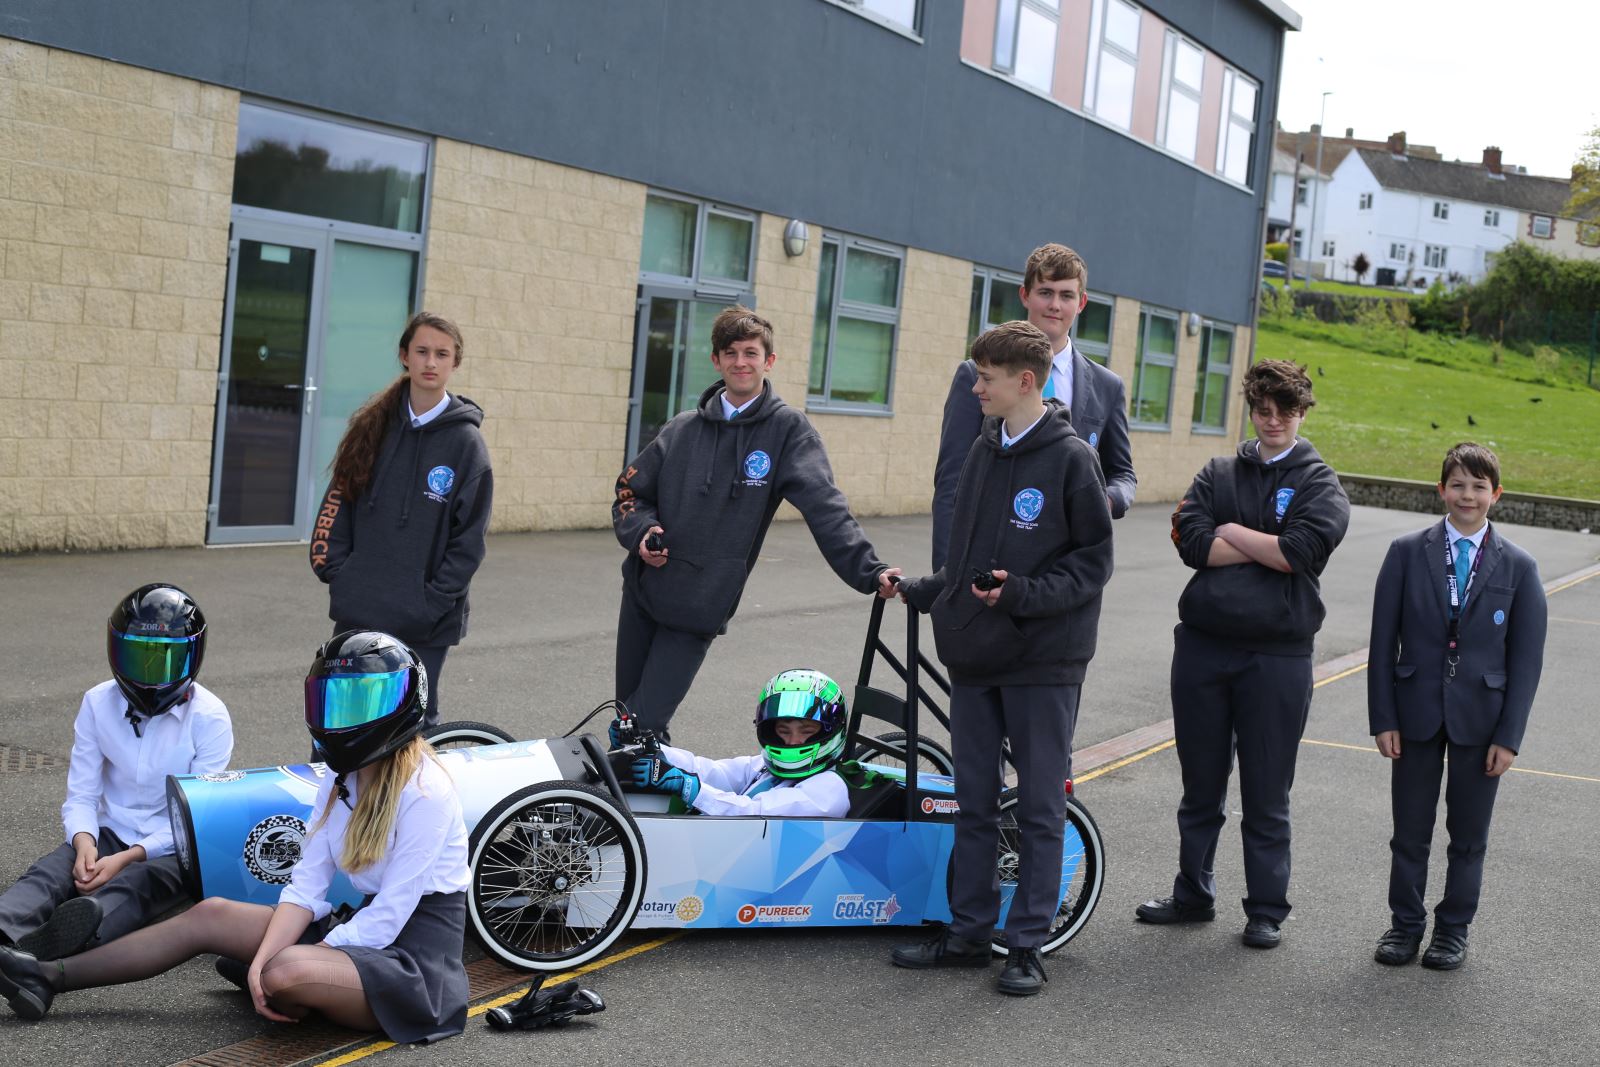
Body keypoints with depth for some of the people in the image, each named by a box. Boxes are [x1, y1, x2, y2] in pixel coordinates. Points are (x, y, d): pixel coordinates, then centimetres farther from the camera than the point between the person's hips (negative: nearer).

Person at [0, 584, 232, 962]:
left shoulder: (209, 718, -9)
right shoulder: (99, 704, 3)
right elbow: (81, 796, 2)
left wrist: (126, 859, -23)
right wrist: (85, 844, -21)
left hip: (174, 849, -4)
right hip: (112, 835, 4)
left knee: (135, 882, -37)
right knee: (49, 872, -27)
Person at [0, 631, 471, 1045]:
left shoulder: (423, 793, -20)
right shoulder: (341, 780, 7)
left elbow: (389, 918, -21)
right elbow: (307, 885, 3)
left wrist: (277, 966, -15)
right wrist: (261, 960, -14)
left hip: (413, 956, -8)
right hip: (364, 929, 8)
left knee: (286, 973, -32)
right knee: (211, 914, 2)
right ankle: (51, 980, 9)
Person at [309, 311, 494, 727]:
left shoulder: (465, 441, -4)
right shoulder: (373, 427, 7)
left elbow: (469, 537, -6)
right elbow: (338, 503, 9)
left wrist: (434, 600, -13)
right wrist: (337, 572, -1)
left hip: (423, 621, -3)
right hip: (357, 611, 3)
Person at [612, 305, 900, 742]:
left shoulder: (787, 430, -5)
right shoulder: (684, 429, 7)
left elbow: (825, 508, -15)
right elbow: (631, 489, 14)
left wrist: (868, 571, -27)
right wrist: (641, 531, -7)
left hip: (698, 608, -4)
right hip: (643, 591, 4)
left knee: (643, 725, -9)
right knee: (627, 714, 14)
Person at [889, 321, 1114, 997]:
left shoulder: (1070, 458, -9)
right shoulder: (984, 452, 11)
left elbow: (1093, 562, -9)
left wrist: (1023, 594, -20)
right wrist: (920, 591, 11)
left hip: (1043, 662, -6)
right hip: (975, 658, 6)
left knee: (1040, 808, 4)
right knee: (974, 803, 12)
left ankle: (1028, 945, 12)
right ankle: (968, 934, 22)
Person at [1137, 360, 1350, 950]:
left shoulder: (1320, 483, 3)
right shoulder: (1219, 474, 11)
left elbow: (1302, 551, -15)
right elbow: (1192, 542, -5)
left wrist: (1230, 532, -6)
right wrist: (1266, 547, -9)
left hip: (1277, 653, -3)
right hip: (1203, 645, 3)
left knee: (1267, 796, 5)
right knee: (1200, 785, 14)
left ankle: (1266, 911, 17)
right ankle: (1193, 895, 28)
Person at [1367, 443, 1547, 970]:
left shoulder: (1518, 567, -2)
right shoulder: (1407, 552, -2)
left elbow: (1526, 659, -2)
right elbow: (1384, 642, -1)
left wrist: (1509, 736, -6)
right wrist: (1383, 718, -5)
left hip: (1480, 718, 0)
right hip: (1417, 712, 0)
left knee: (1468, 835, 11)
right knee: (1410, 830, 10)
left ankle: (1453, 929, 25)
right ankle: (1406, 923, 26)